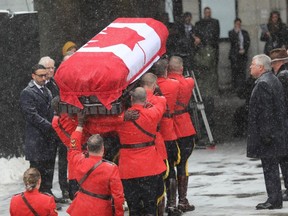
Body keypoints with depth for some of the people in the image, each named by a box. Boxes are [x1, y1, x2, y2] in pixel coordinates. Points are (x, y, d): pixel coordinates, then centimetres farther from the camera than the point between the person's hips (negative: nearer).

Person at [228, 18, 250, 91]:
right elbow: (232, 40, -10)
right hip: (234, 54, -2)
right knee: (235, 71, -6)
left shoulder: (245, 33, 16)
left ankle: (241, 87, -4)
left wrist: (244, 50, -5)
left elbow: (248, 42, 10)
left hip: (243, 54, 2)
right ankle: (235, 87, -5)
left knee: (242, 71, -5)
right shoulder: (231, 32, 7)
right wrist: (236, 32, -9)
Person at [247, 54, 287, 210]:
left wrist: (265, 134, -21)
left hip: (266, 133, -10)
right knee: (272, 167, 13)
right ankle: (275, 199, 17)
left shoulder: (262, 84, -17)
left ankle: (273, 200, -4)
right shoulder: (275, 81, 15)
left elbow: (265, 111, -21)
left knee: (269, 167, -6)